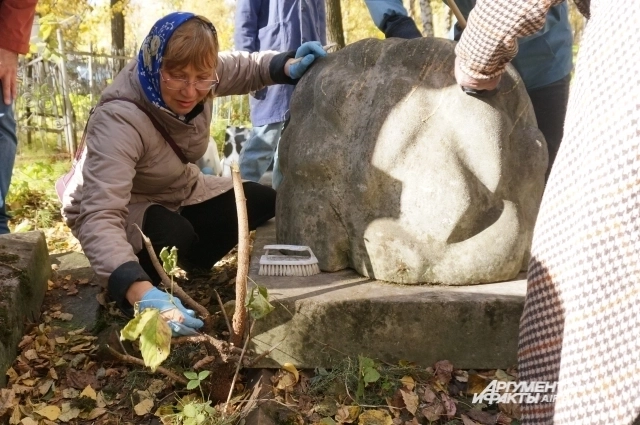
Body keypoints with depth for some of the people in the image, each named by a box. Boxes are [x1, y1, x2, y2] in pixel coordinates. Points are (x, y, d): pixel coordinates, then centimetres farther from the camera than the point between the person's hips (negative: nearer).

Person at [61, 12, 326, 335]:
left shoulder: (199, 77, -20)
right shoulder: (117, 121, -39)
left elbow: (246, 67, 3)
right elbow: (99, 217, -49)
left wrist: (288, 66, -20)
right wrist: (140, 291, -64)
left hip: (177, 194, 7)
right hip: (117, 212, -7)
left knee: (262, 201, -1)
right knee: (173, 234, -37)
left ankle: (187, 267, 15)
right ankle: (130, 297, -5)